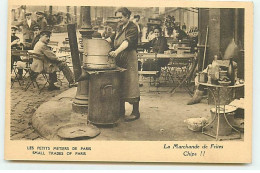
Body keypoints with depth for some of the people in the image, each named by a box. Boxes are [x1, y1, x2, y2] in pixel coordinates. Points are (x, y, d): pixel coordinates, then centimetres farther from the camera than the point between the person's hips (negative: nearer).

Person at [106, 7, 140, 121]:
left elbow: (127, 41, -28)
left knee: (131, 85, -6)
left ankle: (135, 112, 1)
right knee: (119, 85, 11)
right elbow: (113, 38, 32)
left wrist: (117, 51, -42)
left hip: (129, 60, -8)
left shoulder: (132, 28, -11)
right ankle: (121, 110, 22)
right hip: (119, 60, 8)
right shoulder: (119, 27, 16)